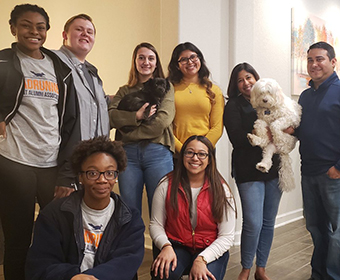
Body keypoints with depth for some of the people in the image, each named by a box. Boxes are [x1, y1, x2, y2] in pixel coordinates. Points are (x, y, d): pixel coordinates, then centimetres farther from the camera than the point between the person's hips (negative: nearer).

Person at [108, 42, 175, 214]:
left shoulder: (166, 87, 12)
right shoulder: (124, 91, 19)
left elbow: (163, 119, -5)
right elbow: (110, 116, 2)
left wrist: (129, 132, -6)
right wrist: (136, 116, -13)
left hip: (158, 153, -2)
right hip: (128, 153, 2)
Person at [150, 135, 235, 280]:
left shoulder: (221, 190, -5)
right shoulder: (167, 185, -2)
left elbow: (226, 237, -6)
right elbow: (156, 224, 1)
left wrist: (202, 259, -19)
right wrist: (166, 246, -19)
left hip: (211, 250, 1)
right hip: (177, 247, 0)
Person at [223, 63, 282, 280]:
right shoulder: (234, 106, 0)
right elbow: (237, 138, -12)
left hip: (274, 168, 4)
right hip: (249, 171, -4)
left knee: (269, 222, 9)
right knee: (253, 223, -7)